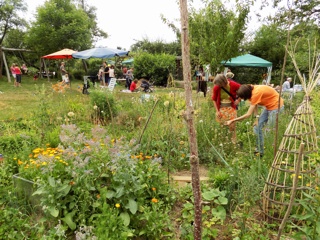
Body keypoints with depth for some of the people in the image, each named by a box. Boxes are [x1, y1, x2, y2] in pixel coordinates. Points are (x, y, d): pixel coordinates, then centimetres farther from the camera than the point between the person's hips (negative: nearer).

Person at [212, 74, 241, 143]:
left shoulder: (233, 85, -16)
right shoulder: (216, 87, -13)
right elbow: (214, 99, 0)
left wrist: (238, 100, -6)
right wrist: (217, 111, -3)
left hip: (231, 108, -1)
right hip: (221, 108, 1)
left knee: (232, 126, -1)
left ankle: (233, 142, 16)